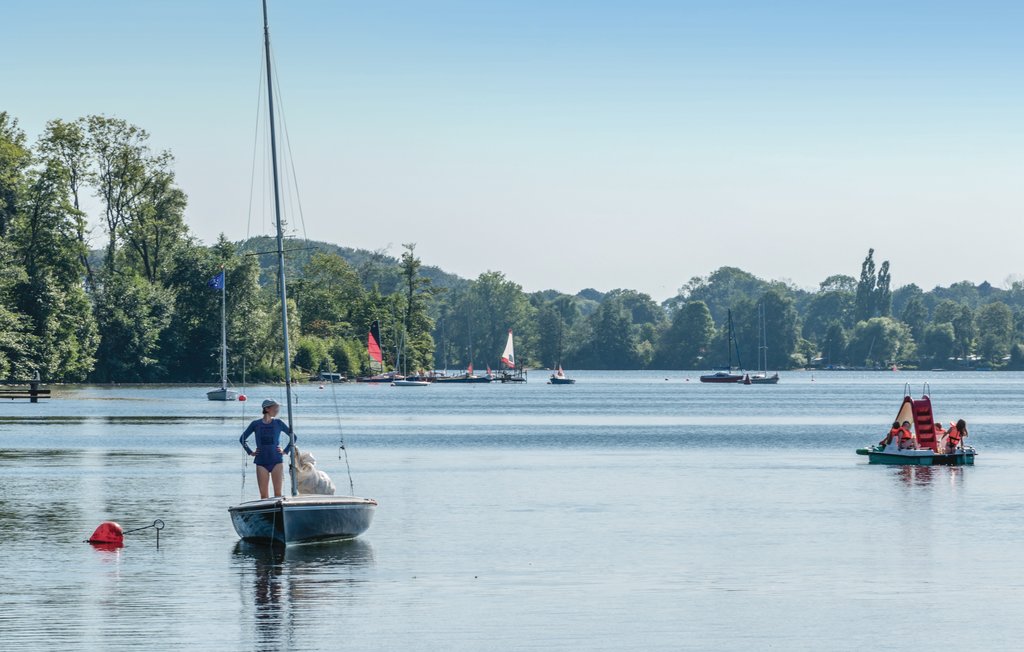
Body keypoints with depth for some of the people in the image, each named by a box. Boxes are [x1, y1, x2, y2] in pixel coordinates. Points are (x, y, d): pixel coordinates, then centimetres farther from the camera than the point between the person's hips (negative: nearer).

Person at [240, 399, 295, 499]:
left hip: (276, 461, 0)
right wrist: (250, 452, 6)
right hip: (261, 462, 0)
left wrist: (286, 451, 4)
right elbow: (242, 439, 13)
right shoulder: (256, 424, 4)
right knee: (263, 494, 0)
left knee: (278, 492, -5)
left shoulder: (278, 423, 4)